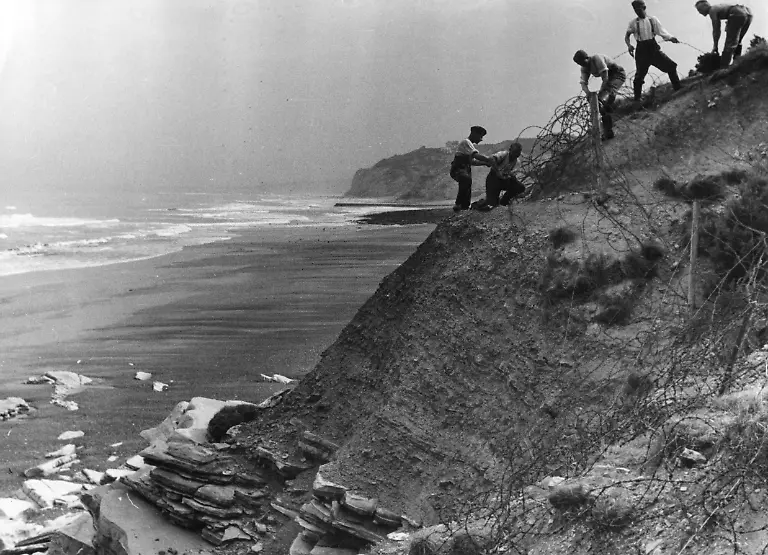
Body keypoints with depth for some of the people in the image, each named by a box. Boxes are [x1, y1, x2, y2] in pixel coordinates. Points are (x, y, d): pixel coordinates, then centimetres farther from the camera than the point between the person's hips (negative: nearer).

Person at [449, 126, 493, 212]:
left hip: (465, 170, 11)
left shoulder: (471, 144, 22)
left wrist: (485, 163, 9)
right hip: (458, 170, -11)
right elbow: (476, 155, -23)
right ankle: (458, 204, -34)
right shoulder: (466, 142, -10)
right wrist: (490, 160, -22)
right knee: (467, 179, -37)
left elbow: (472, 161, 21)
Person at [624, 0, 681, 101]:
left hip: (653, 48, 1)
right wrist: (629, 45, -7)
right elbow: (627, 36, 14)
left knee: (671, 66, -6)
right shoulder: (633, 23, 6)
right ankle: (637, 98, 1)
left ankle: (678, 89, 7)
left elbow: (661, 31, -4)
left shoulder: (652, 19, 5)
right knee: (640, 75, -8)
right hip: (642, 50, -1)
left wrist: (671, 38, -22)